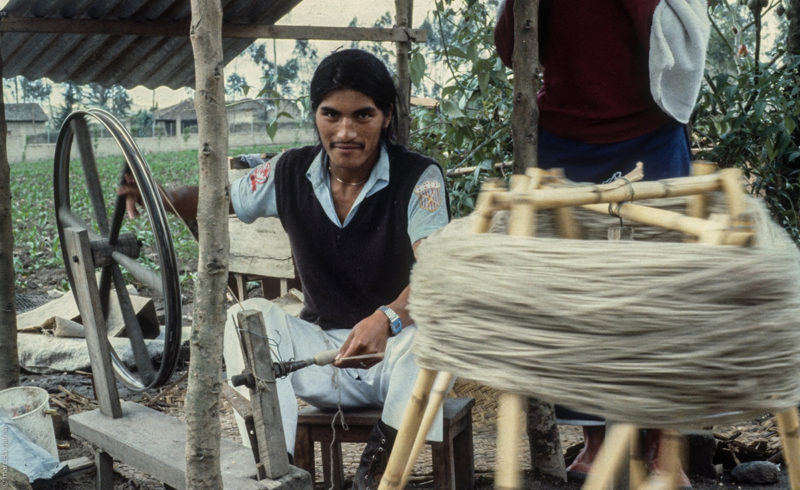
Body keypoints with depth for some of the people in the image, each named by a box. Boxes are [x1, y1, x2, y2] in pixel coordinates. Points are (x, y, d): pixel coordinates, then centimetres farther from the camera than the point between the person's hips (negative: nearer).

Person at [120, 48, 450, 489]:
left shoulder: (418, 178, -13)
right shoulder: (290, 174, 0)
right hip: (320, 350, 4)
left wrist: (386, 320, -46)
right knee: (249, 315, -22)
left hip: (397, 352, -3)